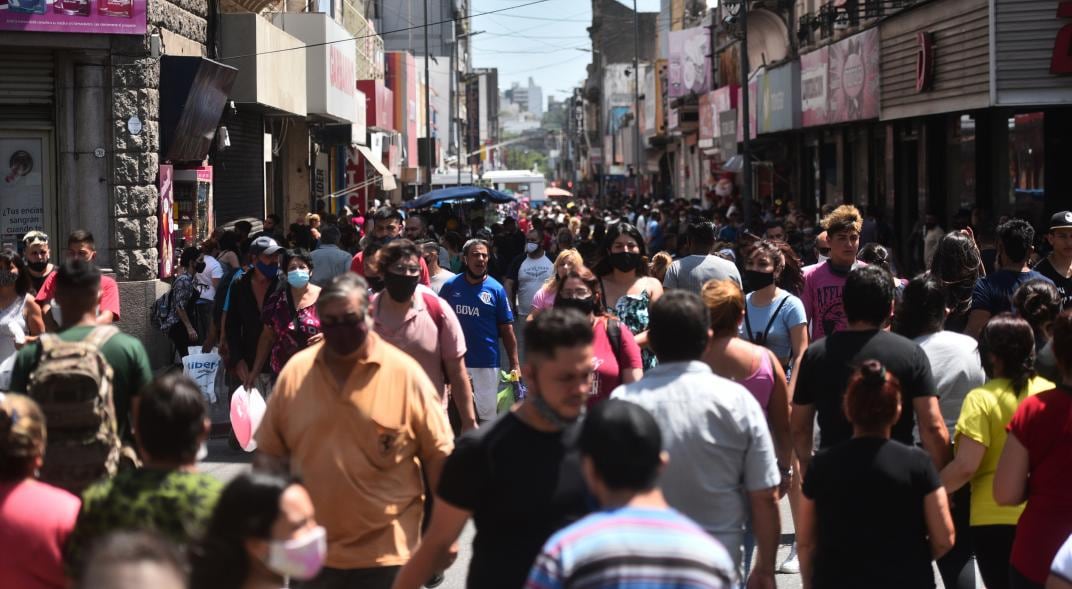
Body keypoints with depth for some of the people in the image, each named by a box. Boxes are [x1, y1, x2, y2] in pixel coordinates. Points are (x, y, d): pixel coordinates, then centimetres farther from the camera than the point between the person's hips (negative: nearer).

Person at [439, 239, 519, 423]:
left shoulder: (496, 289, -2)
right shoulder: (451, 286, -1)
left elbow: (507, 330, 0)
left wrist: (514, 365, -5)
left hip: (487, 363, -1)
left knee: (486, 415, 3)